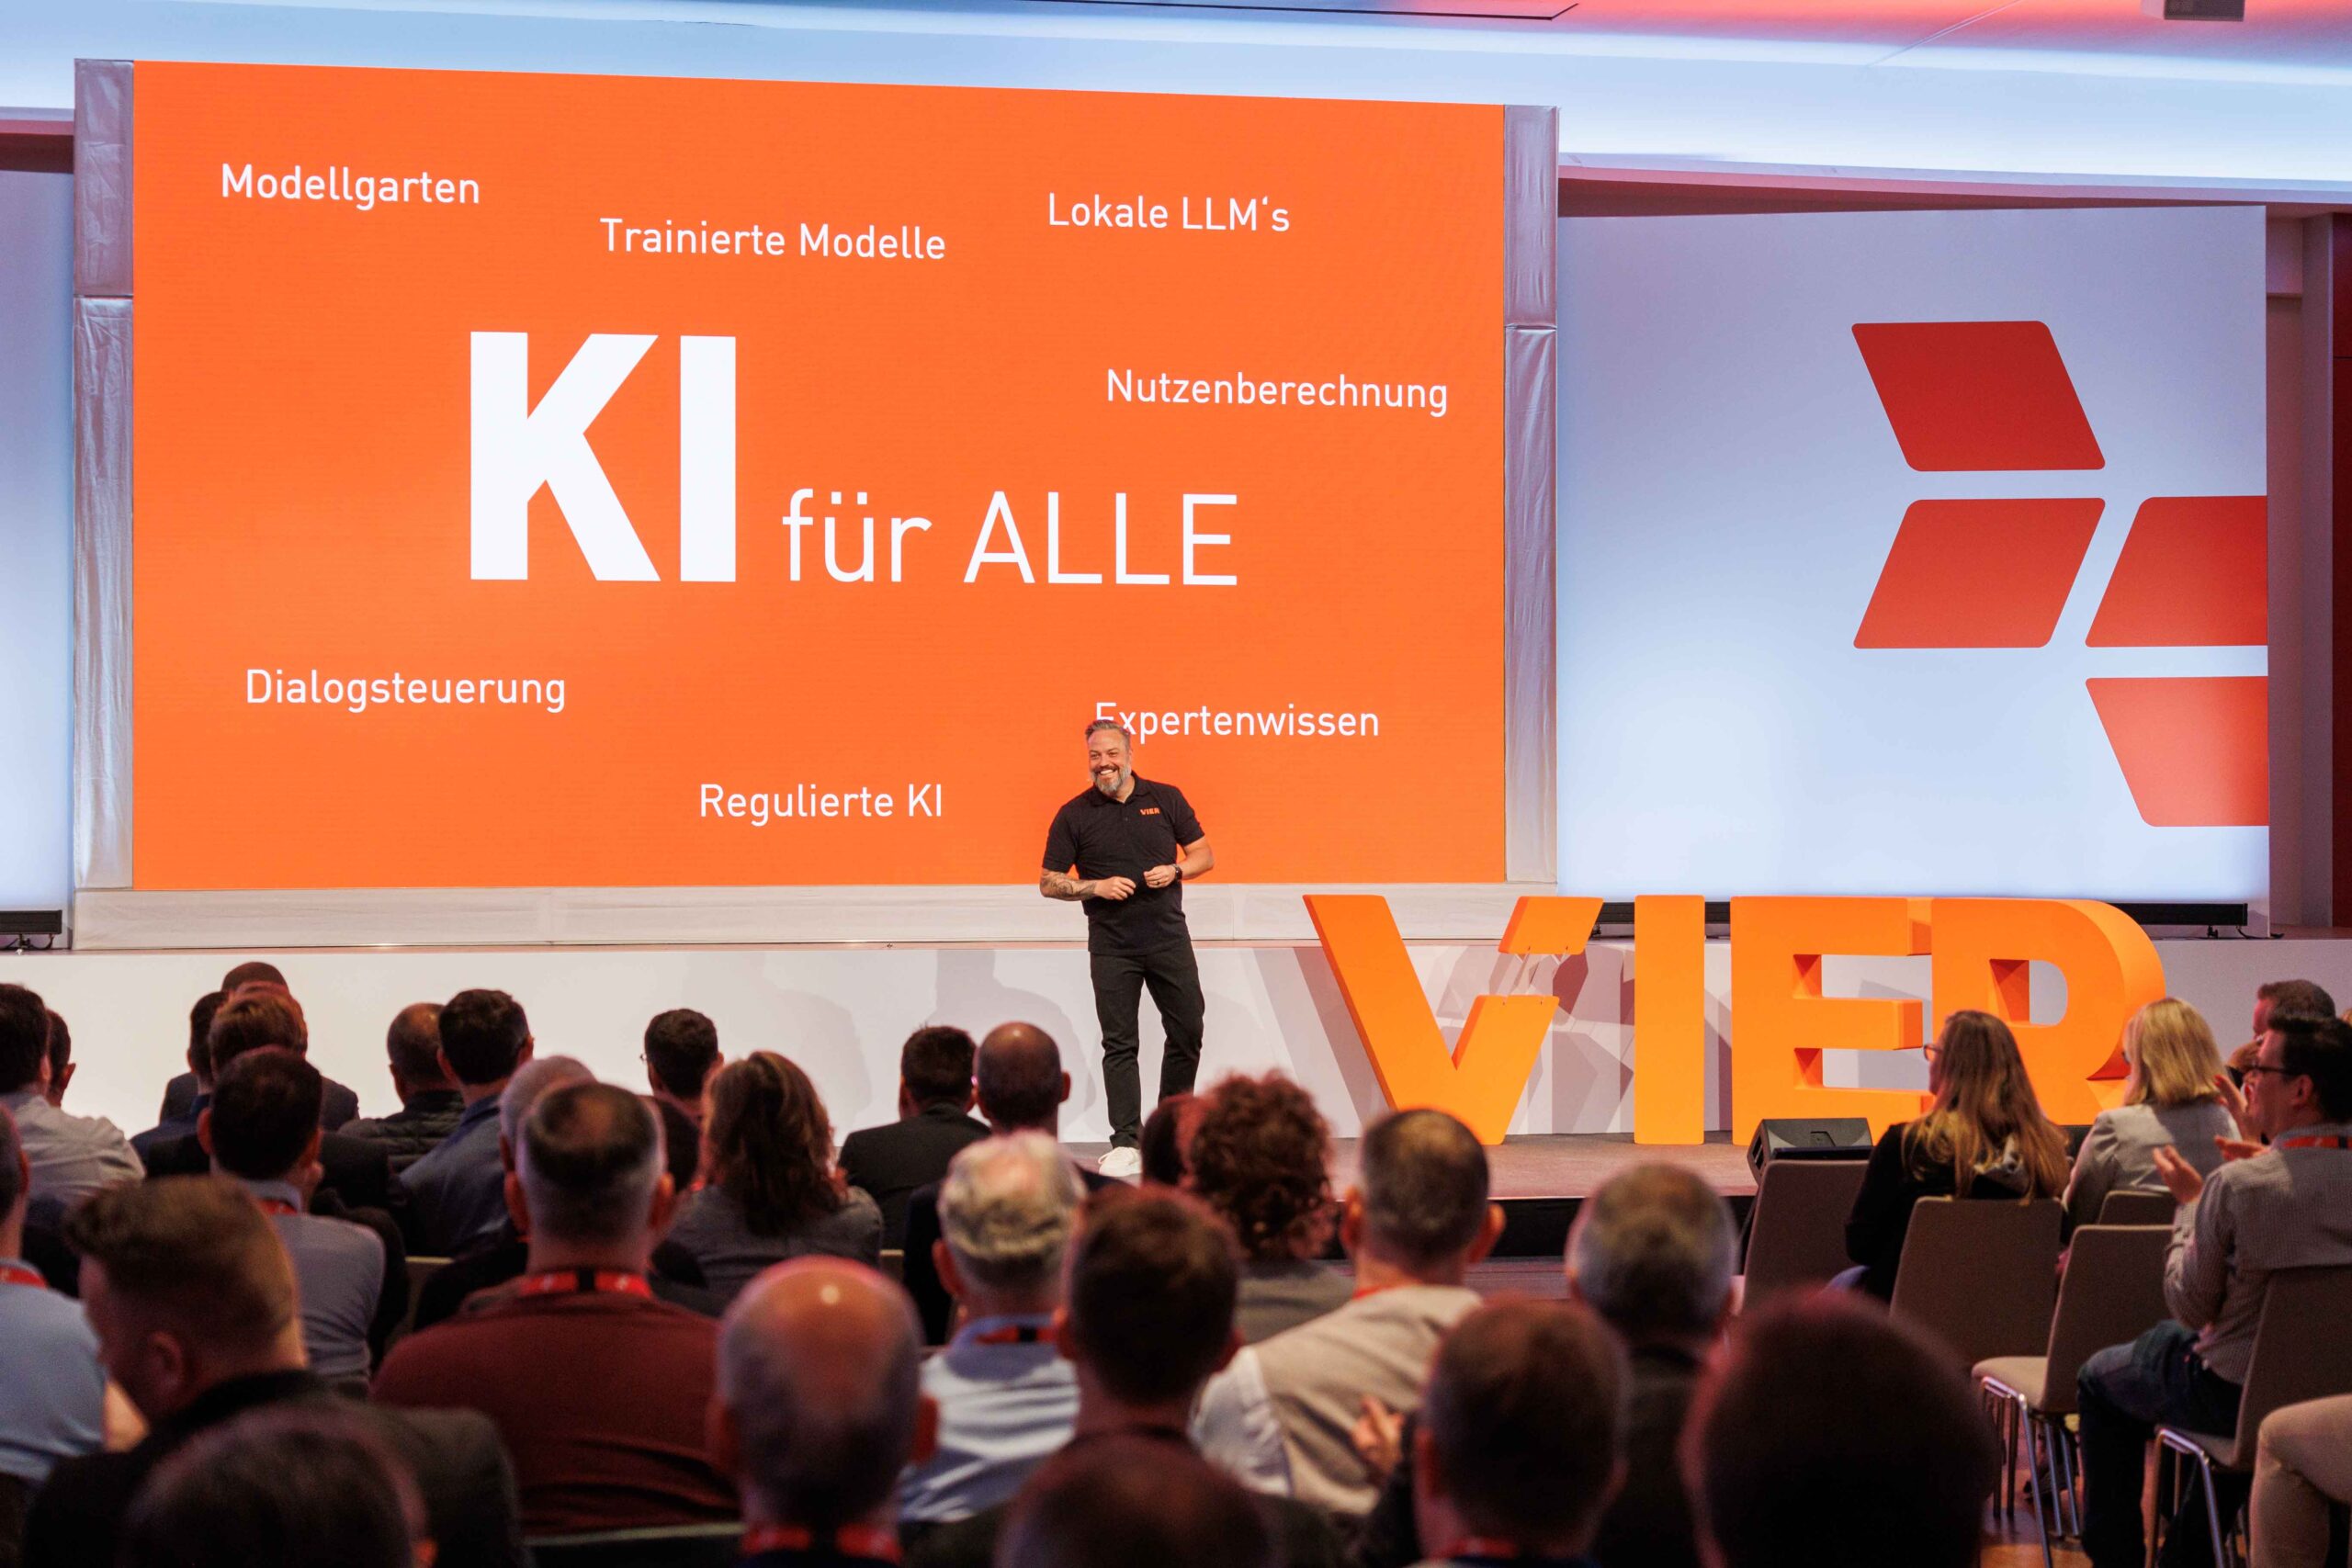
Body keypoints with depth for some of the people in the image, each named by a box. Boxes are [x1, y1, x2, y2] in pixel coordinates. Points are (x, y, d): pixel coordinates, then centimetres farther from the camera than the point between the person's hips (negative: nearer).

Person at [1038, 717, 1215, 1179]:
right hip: (1112, 946, -2)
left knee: (1187, 1032, 5)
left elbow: (1204, 854, 10)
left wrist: (1175, 871, -10)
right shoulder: (1074, 815, 0)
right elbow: (1048, 883, 1)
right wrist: (1096, 887, -14)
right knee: (1119, 1044, -2)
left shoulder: (1166, 799, 4)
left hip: (1169, 937, 2)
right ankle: (1126, 1144, 0)